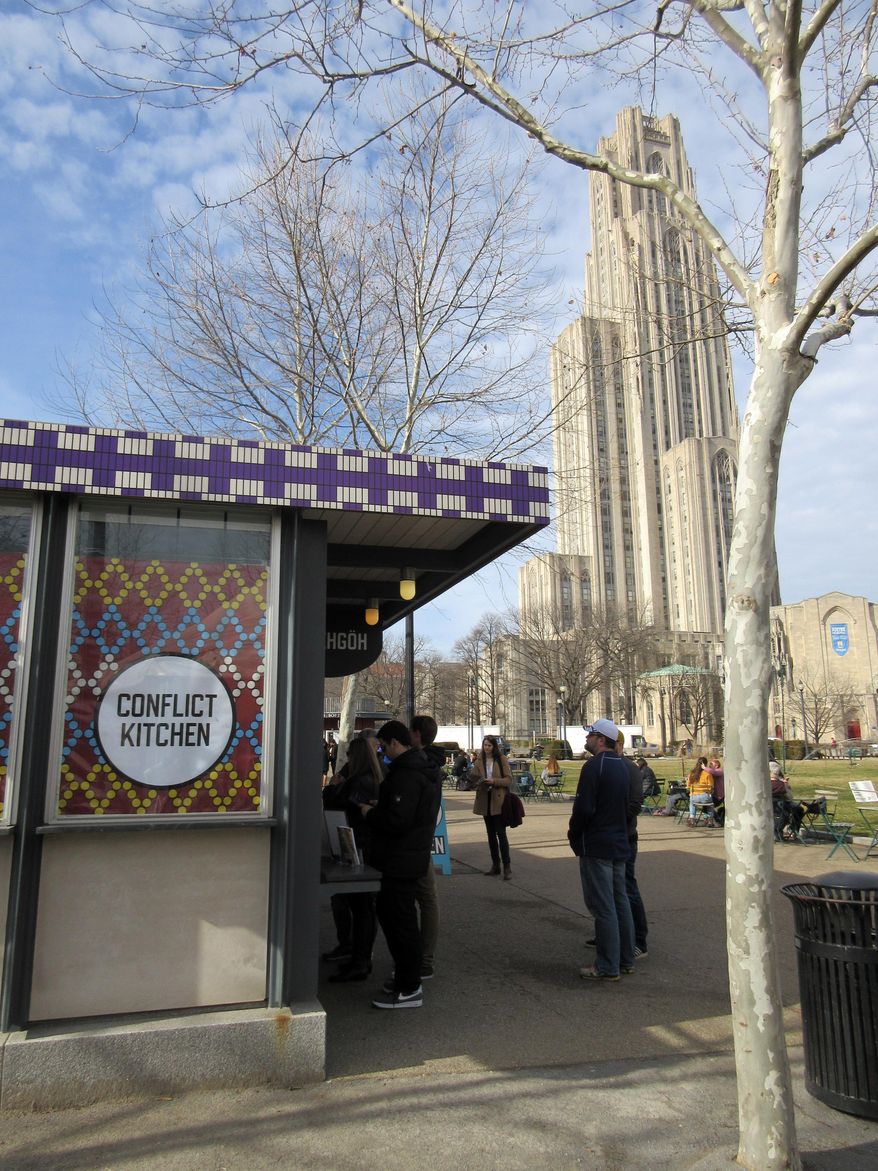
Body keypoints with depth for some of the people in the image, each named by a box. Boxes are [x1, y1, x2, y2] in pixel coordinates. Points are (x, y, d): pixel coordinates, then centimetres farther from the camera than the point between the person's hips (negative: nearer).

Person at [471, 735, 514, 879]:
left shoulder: (502, 759, -4)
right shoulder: (479, 761, 7)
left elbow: (508, 779, -7)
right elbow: (474, 778, 8)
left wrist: (494, 781, -21)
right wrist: (479, 782, -14)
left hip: (499, 801, -5)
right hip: (485, 800, 5)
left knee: (501, 833, -7)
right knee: (491, 834, 13)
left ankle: (507, 867, -3)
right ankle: (495, 865, 23)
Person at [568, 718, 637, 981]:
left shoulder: (594, 766, -17)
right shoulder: (622, 766, 11)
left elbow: (584, 808, -20)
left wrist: (573, 836, -6)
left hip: (596, 846, -9)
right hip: (620, 843, 9)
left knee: (603, 906, -3)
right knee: (620, 901, 15)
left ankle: (607, 967, 3)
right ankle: (625, 959, 24)